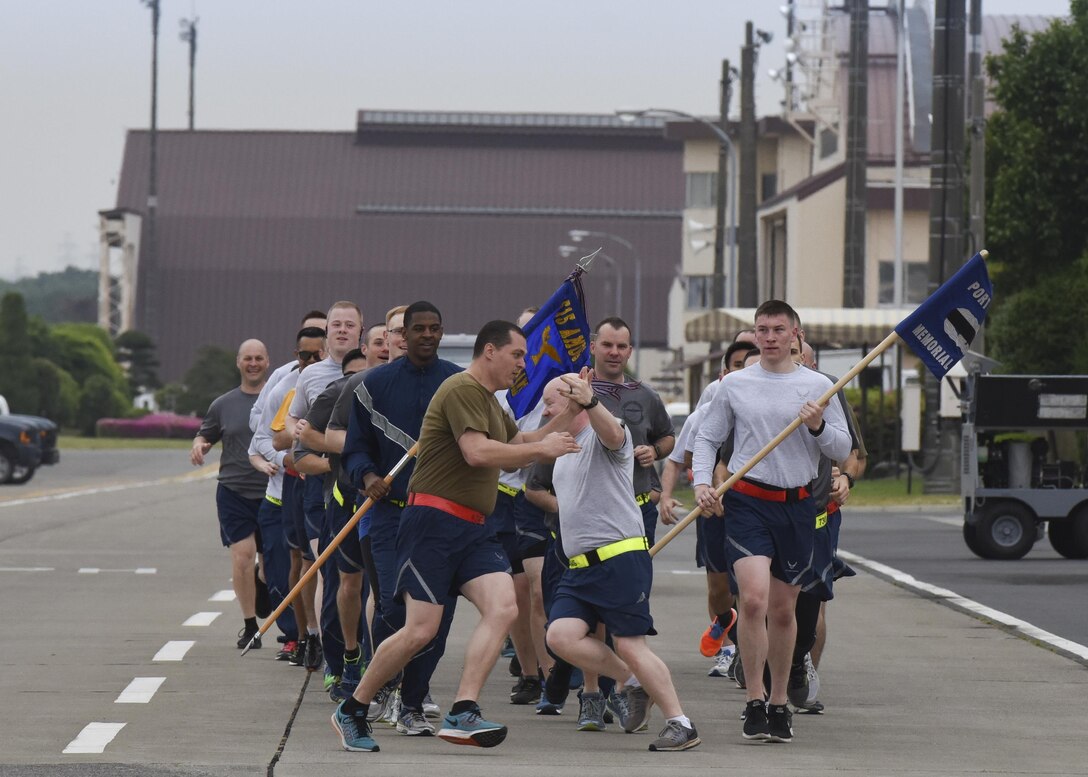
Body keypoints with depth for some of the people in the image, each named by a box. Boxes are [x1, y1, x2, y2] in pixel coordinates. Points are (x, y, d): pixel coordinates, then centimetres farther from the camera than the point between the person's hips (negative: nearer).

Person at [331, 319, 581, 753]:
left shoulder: (489, 403, 22)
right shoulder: (462, 390, -10)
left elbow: (519, 446, 30)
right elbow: (477, 452, -21)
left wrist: (568, 415, 20)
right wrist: (542, 448, -13)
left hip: (471, 529, 9)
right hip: (434, 521, -9)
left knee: (503, 607, -14)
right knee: (421, 630, -11)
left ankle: (462, 715, -21)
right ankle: (352, 711, 7)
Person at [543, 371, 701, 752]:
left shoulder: (604, 436, -5)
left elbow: (613, 433, -33)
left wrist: (590, 402, -51)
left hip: (621, 559, -8)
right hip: (580, 564, 8)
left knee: (630, 645, -9)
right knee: (561, 635, -12)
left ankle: (681, 724, 1)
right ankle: (634, 683, 7)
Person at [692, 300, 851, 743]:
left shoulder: (817, 386, 5)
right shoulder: (734, 385, 5)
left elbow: (843, 451, 7)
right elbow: (707, 439, 12)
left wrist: (819, 427, -12)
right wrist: (702, 482, -4)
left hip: (797, 506, 2)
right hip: (747, 502, -1)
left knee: (783, 609, 8)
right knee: (753, 598, -18)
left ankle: (779, 703, 22)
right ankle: (754, 703, -11)